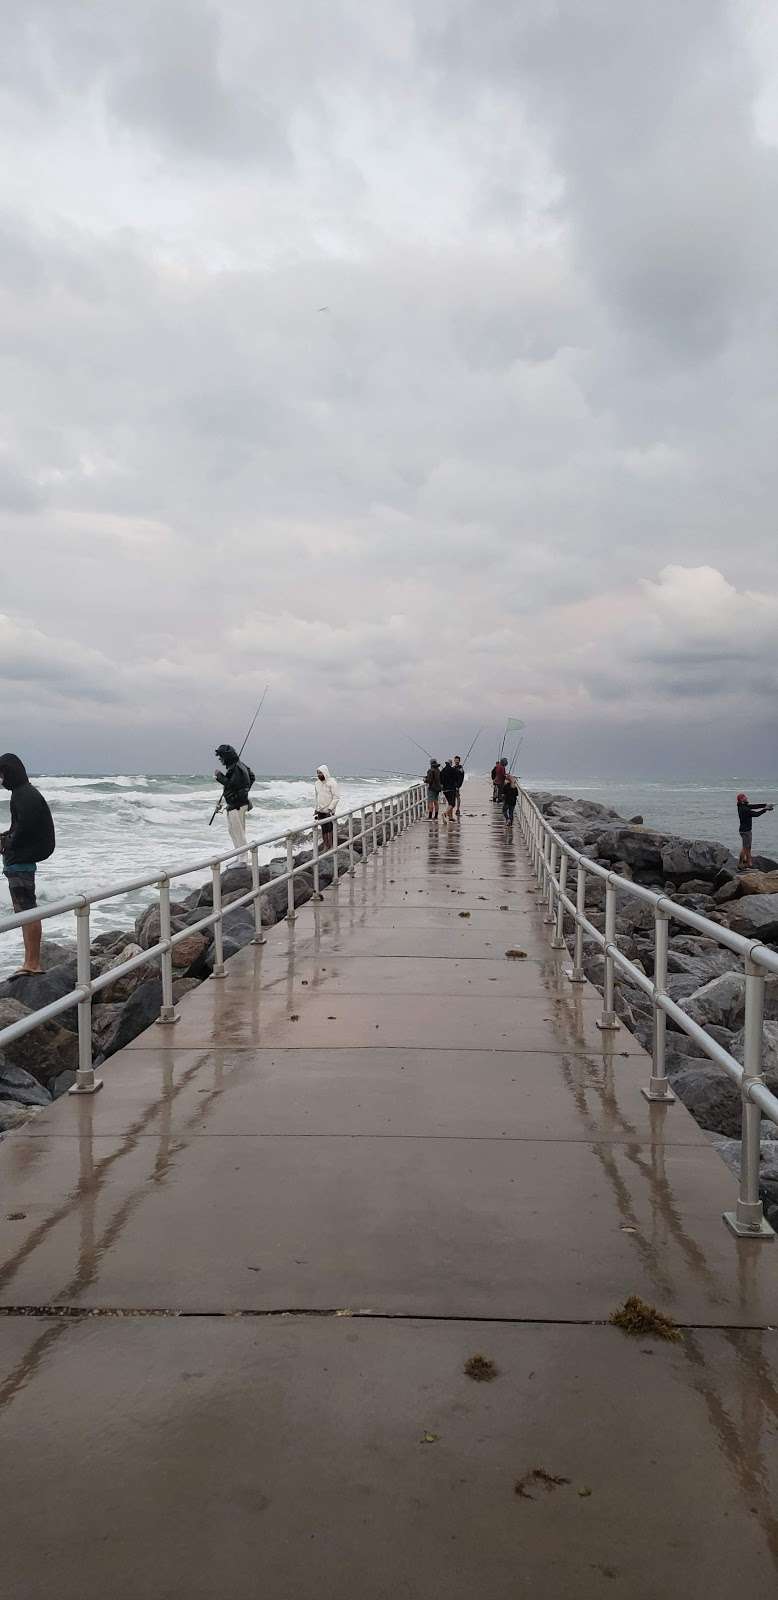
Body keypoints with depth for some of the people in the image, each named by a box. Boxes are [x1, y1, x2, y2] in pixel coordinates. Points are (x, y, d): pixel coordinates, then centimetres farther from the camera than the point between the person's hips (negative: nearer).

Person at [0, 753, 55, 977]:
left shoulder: (25, 796, -15)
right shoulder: (24, 793, 16)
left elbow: (26, 827, -24)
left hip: (20, 862, -11)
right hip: (20, 861, 11)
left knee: (27, 911, -7)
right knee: (27, 911, 13)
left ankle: (32, 963, -4)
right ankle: (32, 962, 19)